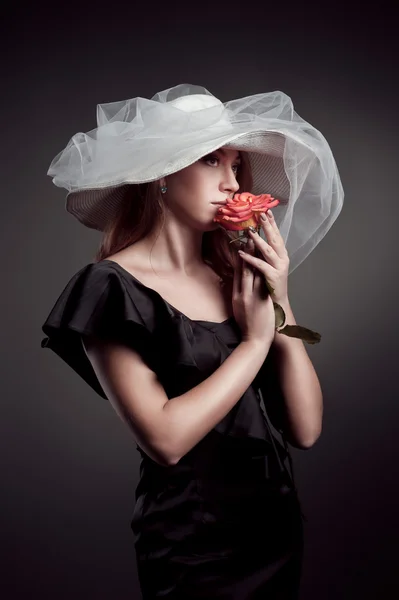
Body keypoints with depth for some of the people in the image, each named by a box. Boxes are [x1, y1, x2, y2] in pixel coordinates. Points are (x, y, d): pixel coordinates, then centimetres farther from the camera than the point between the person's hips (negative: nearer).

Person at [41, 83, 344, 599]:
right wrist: (255, 342, -15)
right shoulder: (112, 286, -13)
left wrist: (278, 301, -11)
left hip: (278, 529, 6)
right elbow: (164, 439, -22)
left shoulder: (240, 276, 2)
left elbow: (305, 429, -3)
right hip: (192, 550, -5)